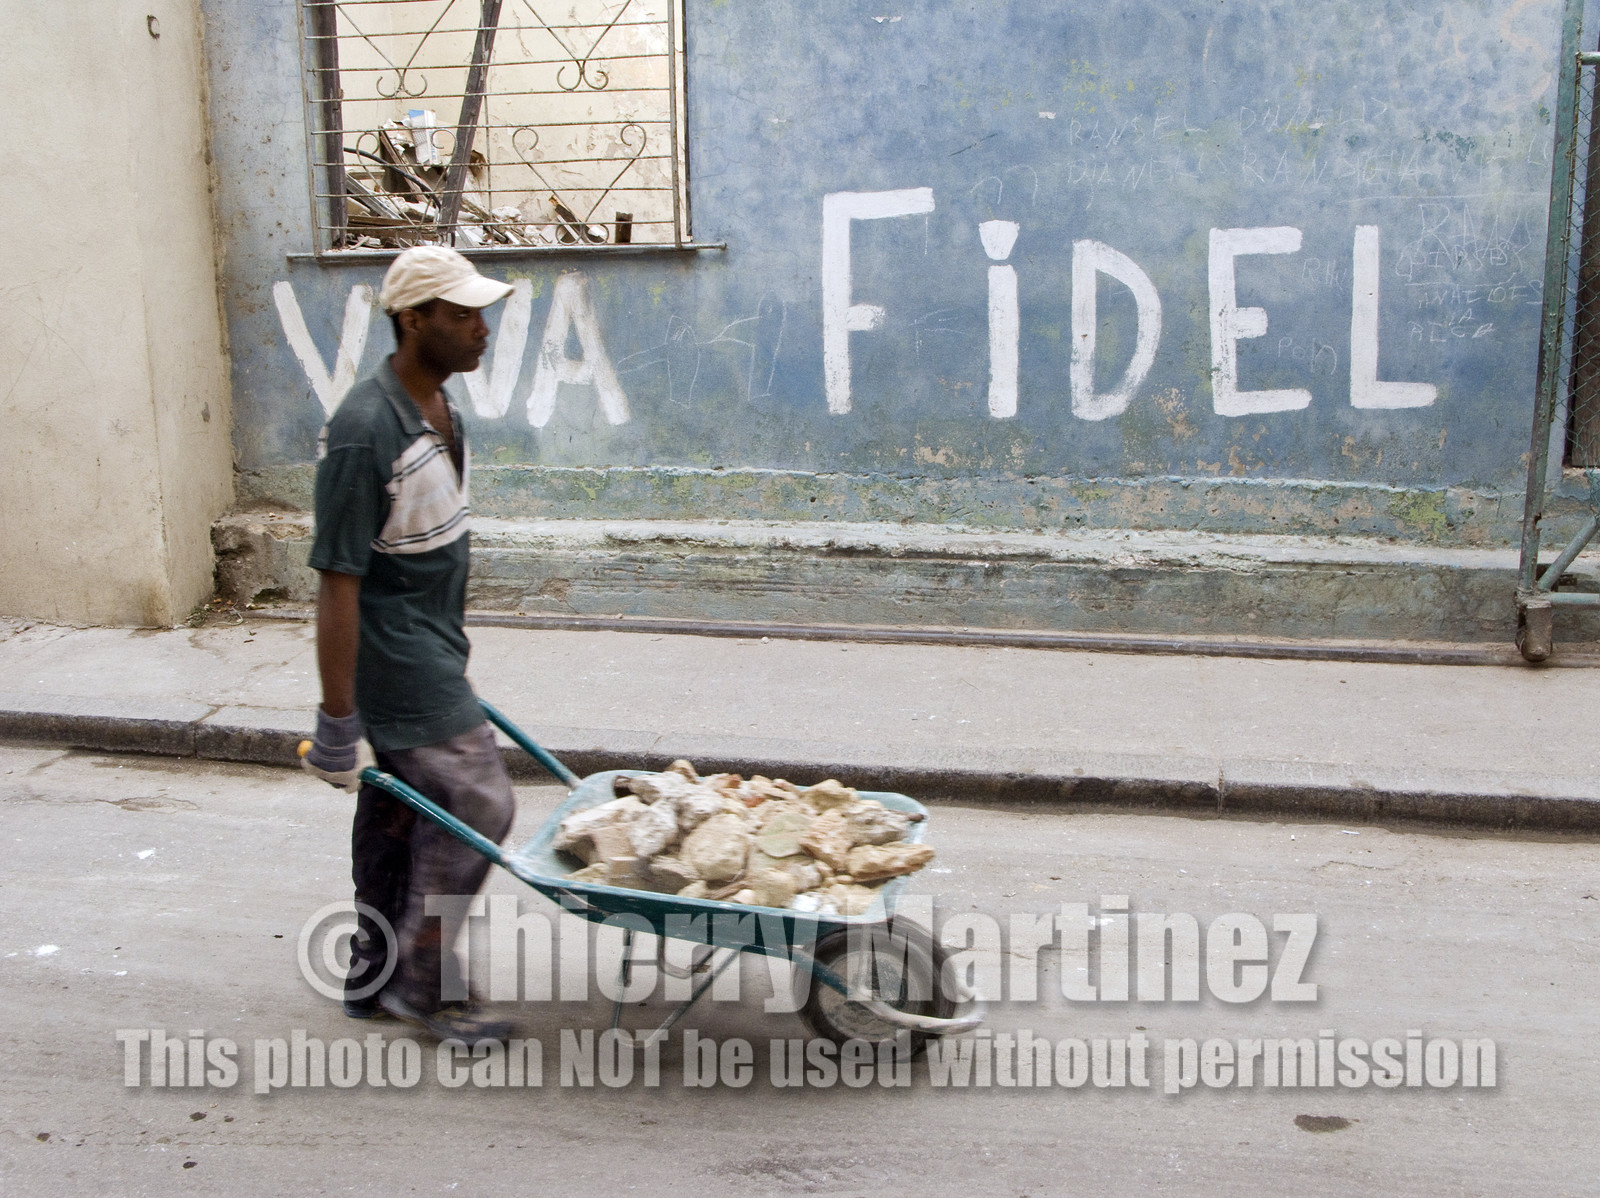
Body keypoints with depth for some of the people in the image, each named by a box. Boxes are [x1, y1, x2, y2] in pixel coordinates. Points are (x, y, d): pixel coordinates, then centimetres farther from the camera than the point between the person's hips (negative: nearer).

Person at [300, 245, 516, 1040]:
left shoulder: (436, 405, 7)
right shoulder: (365, 431, -24)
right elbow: (338, 582, -23)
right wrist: (337, 721, -21)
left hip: (430, 653, 9)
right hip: (394, 657, -9)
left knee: (399, 813, 16)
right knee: (476, 805, -5)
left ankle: (376, 975, 30)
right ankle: (423, 979, 11)